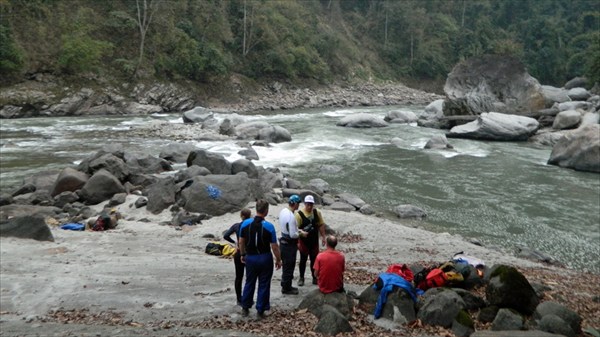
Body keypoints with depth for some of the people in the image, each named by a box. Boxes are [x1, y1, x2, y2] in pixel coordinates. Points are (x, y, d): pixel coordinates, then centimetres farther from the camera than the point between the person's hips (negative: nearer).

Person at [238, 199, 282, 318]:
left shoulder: (245, 223, -7)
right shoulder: (269, 226, -16)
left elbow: (241, 242, 2)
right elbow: (274, 246, -12)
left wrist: (242, 255, 16)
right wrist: (278, 260, 0)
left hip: (250, 258, 3)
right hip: (265, 258, -3)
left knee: (249, 283, 19)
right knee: (264, 285, 10)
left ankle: (245, 308, 27)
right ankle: (260, 310, 16)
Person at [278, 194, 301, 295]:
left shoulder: (283, 211, 1)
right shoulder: (291, 216, -27)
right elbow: (293, 234, -26)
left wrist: (298, 230, 9)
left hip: (283, 242, 9)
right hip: (290, 244, -9)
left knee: (286, 265, 20)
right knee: (289, 267, 5)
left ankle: (286, 285, 33)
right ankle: (286, 288, 17)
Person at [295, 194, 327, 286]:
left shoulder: (317, 212, -2)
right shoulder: (299, 214, -16)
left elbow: (321, 225, 6)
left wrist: (323, 236, 3)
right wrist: (301, 232, -36)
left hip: (314, 241, 4)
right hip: (304, 241, -3)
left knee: (314, 260, 13)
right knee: (303, 260, 7)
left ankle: (315, 278, 26)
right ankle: (301, 278, 21)